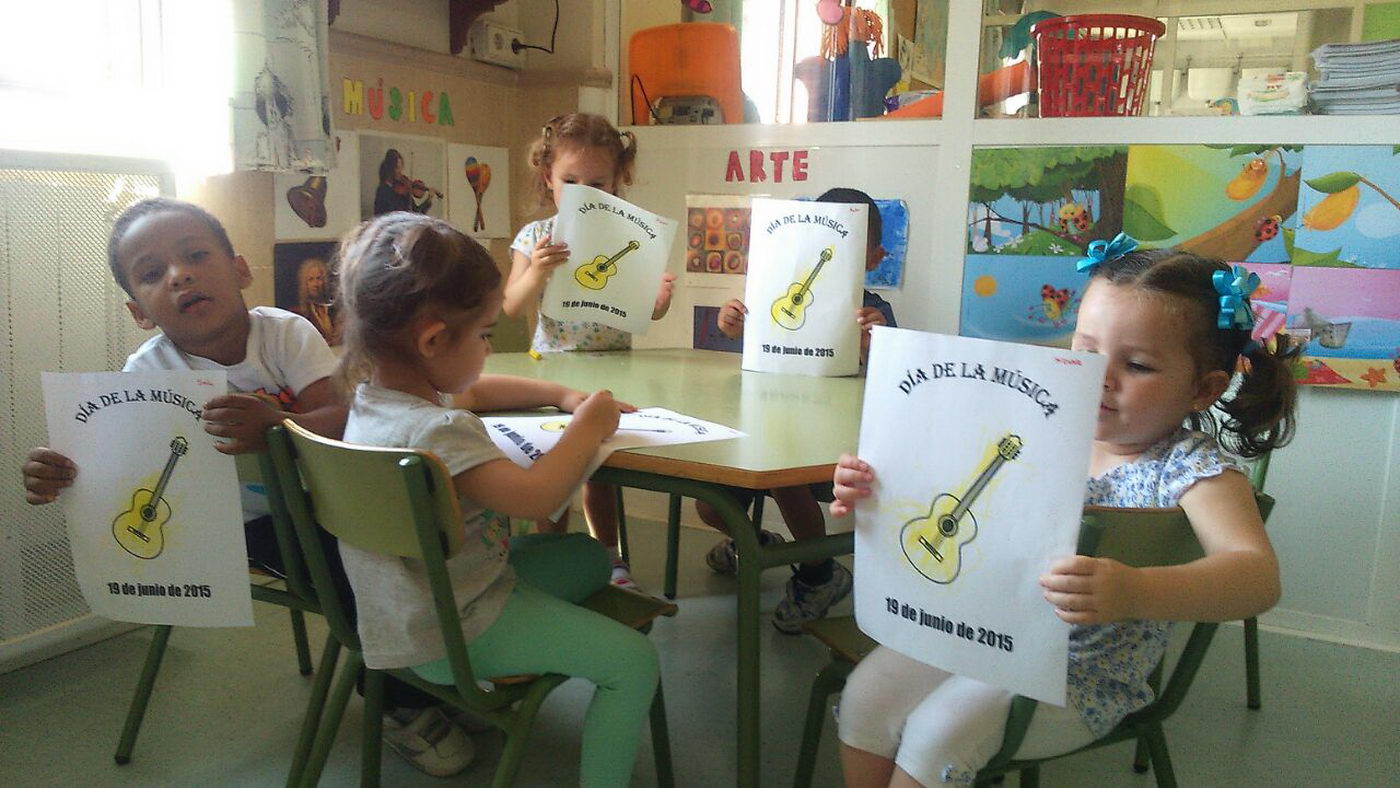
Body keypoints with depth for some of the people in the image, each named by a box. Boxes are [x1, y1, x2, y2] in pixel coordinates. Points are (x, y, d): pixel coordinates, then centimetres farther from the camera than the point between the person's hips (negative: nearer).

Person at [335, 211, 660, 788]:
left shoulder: (374, 393, 2)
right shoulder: (435, 431, -31)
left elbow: (475, 392, 18)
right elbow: (535, 496, -36)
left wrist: (561, 394, 8)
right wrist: (587, 427, -20)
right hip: (452, 636, -10)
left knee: (590, 556, 22)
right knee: (634, 662, -11)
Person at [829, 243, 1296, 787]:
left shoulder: (1189, 467, -17)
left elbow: (1257, 576, -32)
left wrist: (1134, 592, -51)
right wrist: (876, 496, -15)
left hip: (1084, 673, -5)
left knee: (938, 731, -21)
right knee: (867, 694, -7)